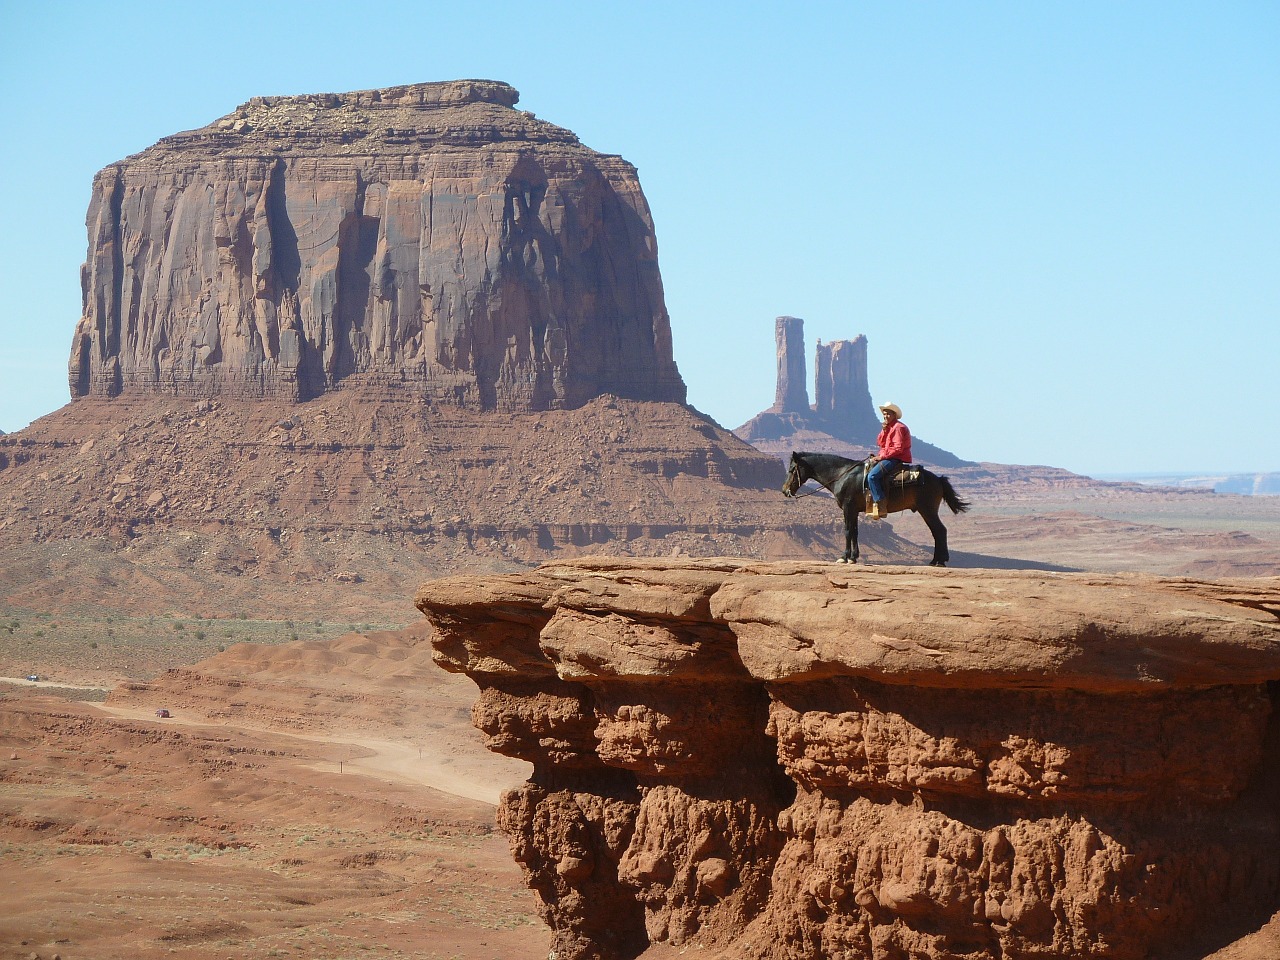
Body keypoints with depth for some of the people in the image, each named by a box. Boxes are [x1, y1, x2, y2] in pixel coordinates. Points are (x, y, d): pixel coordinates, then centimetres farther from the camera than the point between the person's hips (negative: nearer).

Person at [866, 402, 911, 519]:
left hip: (897, 460, -11)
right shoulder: (889, 428, 19)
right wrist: (884, 431, -2)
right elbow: (880, 443, 13)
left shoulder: (898, 427, -12)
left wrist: (882, 456, -19)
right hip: (889, 458, 11)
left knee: (872, 476, -26)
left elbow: (898, 448, -20)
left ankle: (880, 508, -30)